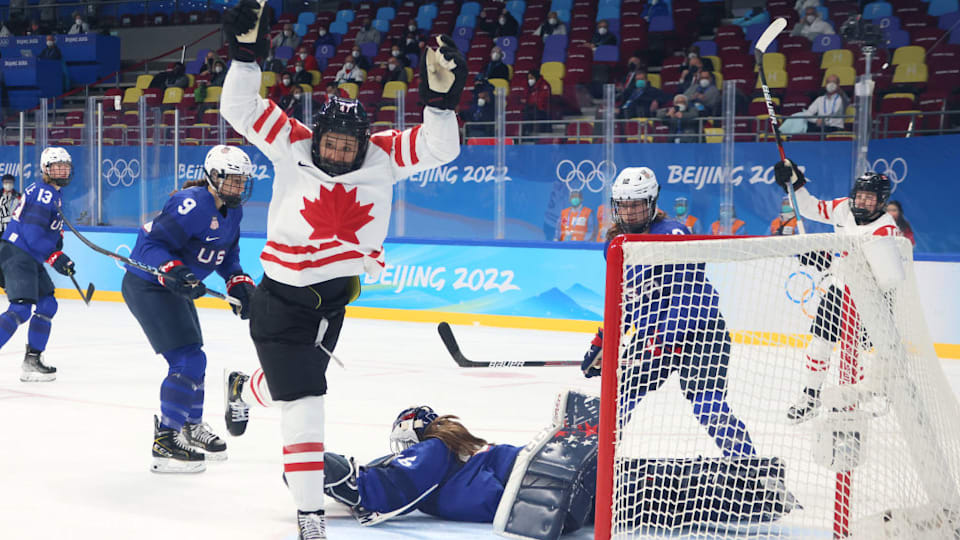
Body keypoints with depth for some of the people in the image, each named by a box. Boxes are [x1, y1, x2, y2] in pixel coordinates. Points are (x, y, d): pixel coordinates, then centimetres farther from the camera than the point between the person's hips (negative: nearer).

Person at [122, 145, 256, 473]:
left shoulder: (232, 212, 6)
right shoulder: (193, 204, -24)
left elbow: (227, 255, 18)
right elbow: (151, 243, -27)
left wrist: (239, 283, 3)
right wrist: (171, 270, -41)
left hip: (176, 288, 10)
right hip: (147, 286, -10)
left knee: (192, 361, 20)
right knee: (187, 360, -16)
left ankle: (192, 428, 40)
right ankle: (165, 441, -11)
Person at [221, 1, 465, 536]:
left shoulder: (383, 156, -7)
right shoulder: (293, 145, -12)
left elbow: (440, 148, -16)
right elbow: (240, 109, -16)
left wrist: (440, 96, -33)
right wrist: (246, 54, -29)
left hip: (335, 298, 5)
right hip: (281, 300, -4)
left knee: (302, 379, 28)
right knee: (305, 402, -9)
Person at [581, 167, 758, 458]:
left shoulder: (671, 234, -17)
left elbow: (687, 295, -24)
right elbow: (621, 301, 20)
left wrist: (664, 341, -29)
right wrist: (602, 341, 14)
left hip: (697, 328, -7)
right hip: (651, 336, 7)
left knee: (707, 404, -21)